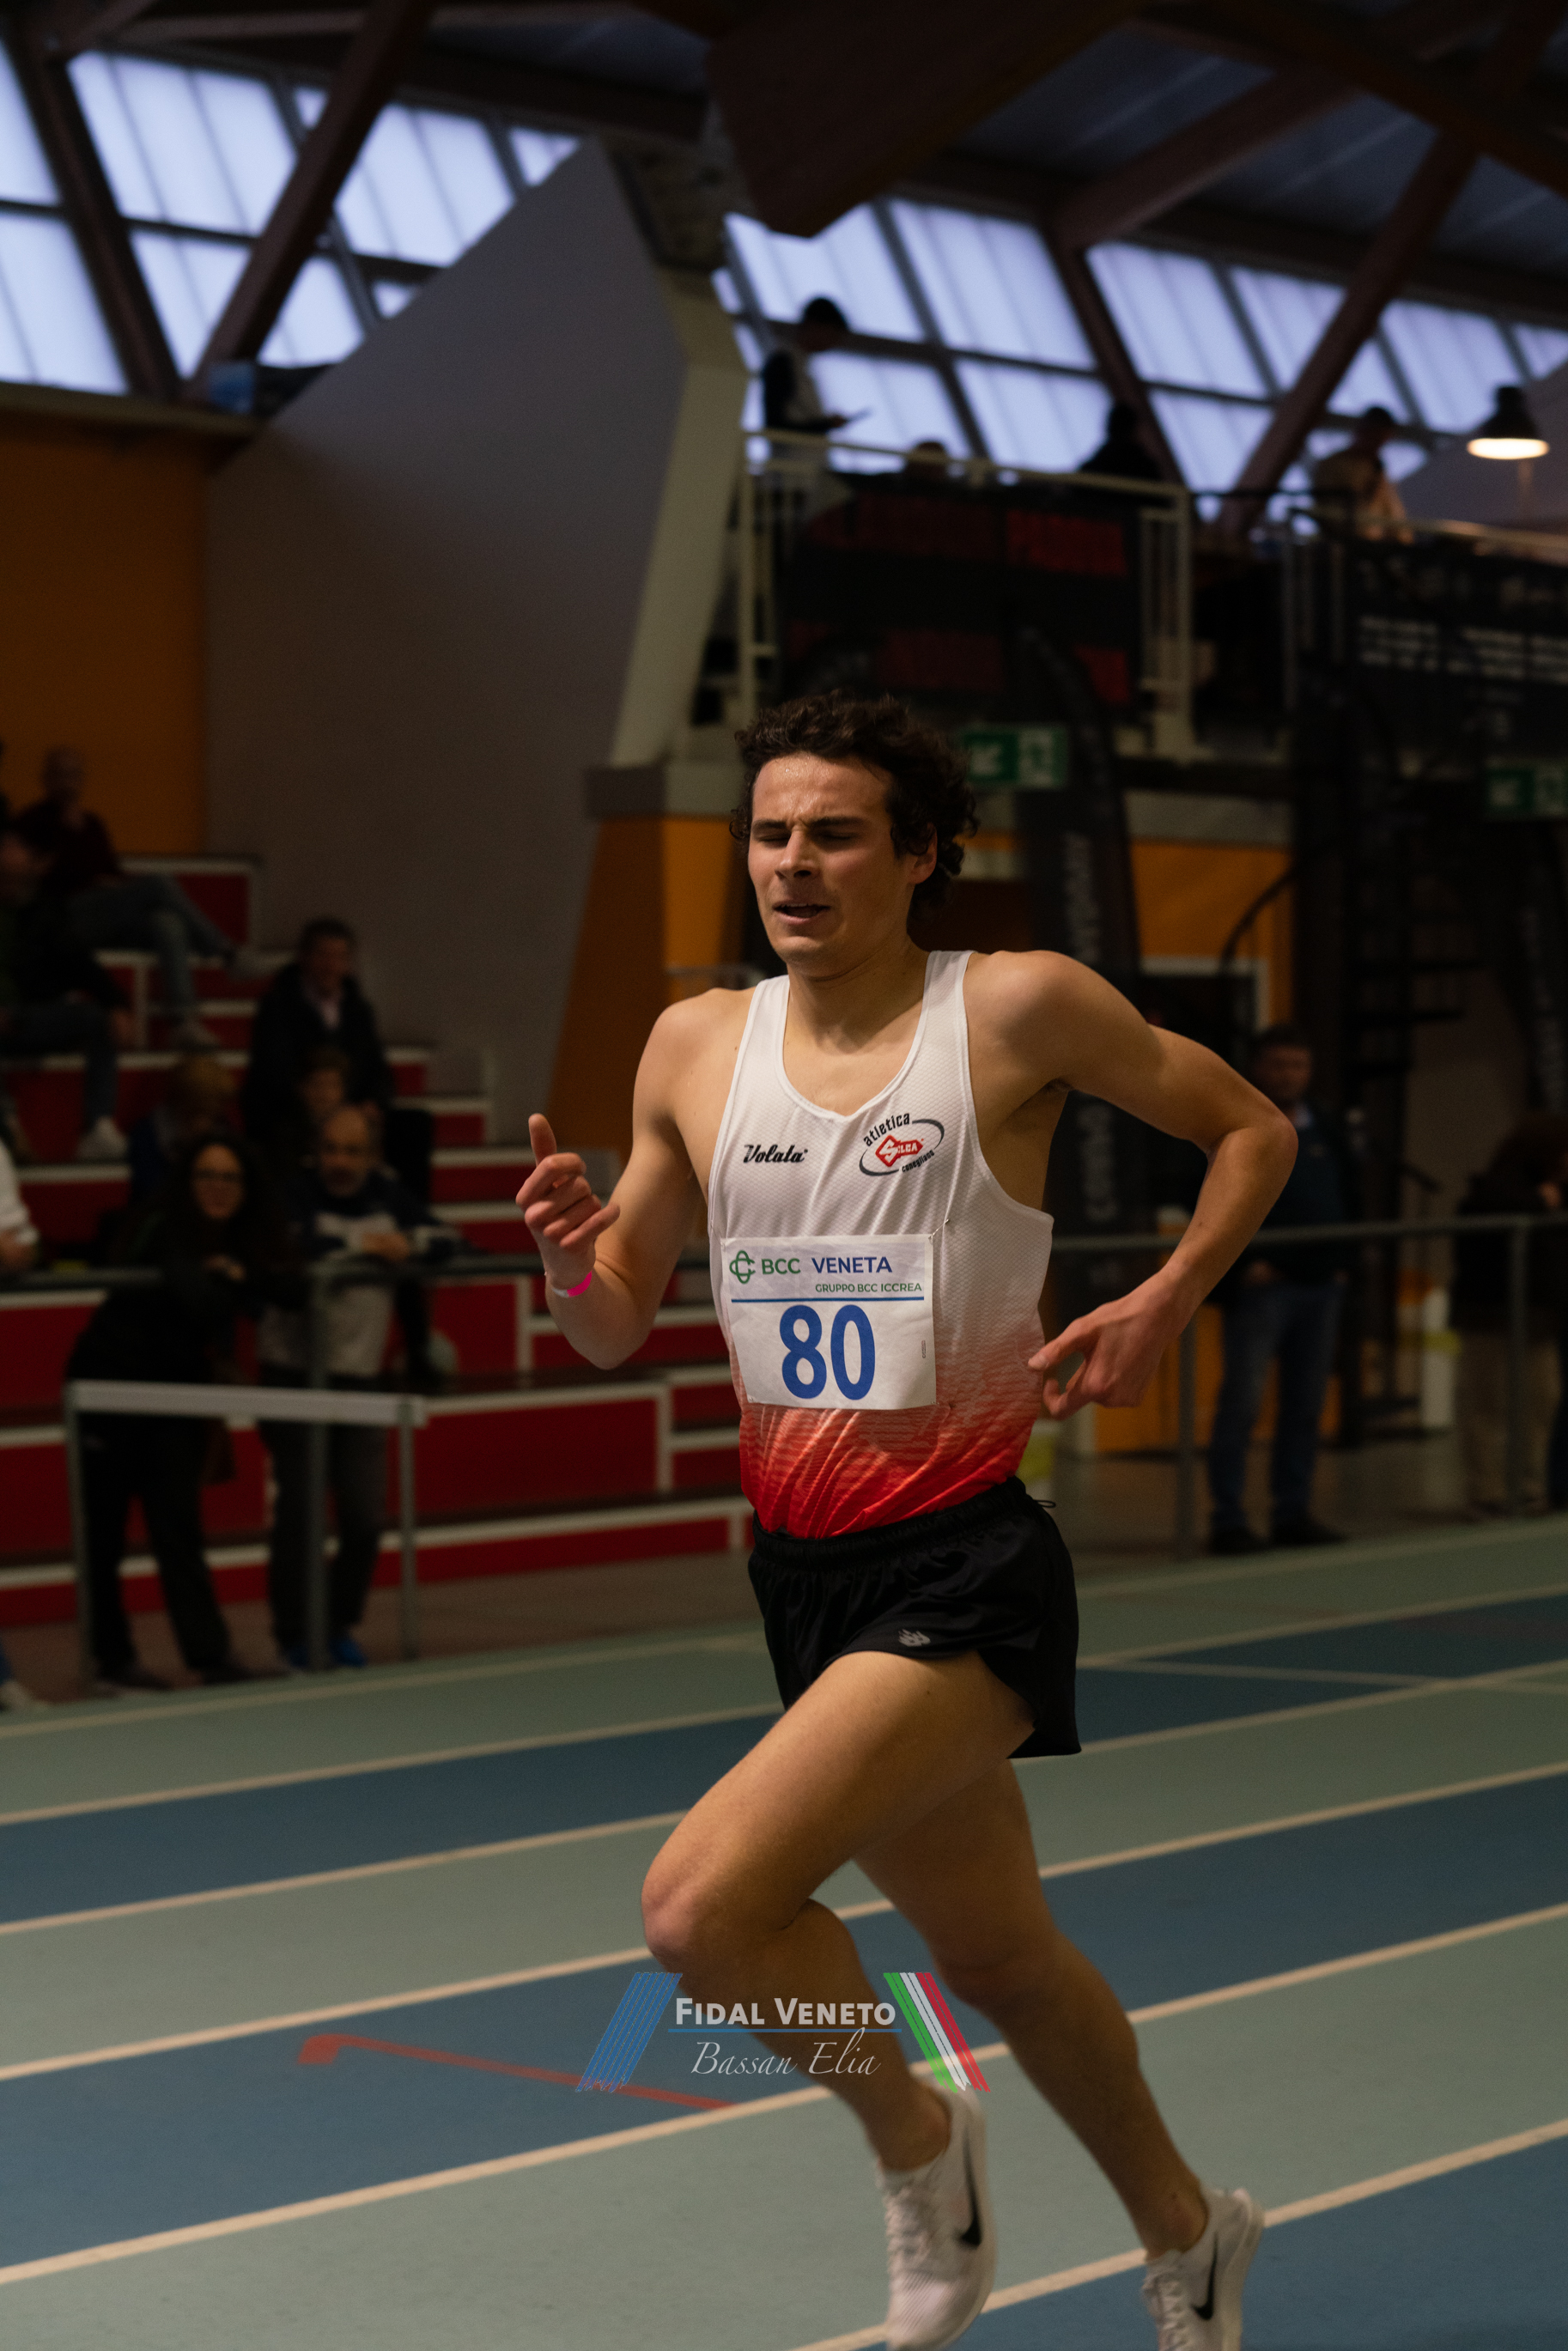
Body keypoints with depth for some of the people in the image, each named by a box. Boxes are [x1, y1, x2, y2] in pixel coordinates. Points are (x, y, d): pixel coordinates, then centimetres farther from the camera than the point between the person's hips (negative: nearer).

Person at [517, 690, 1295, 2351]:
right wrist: (574, 1254, -11)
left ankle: (915, 2139, 7)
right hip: (802, 1570, 6)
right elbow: (616, 1328, 11)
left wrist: (1160, 1307, -8)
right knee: (999, 1965, 19)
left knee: (702, 1906, -22)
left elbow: (1253, 1130, 6)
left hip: (963, 1568, -6)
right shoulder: (695, 1046, 5)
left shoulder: (1020, 1008, -7)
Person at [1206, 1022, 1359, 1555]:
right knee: (1241, 1399, -7)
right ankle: (1228, 1520, -5)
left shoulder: (1325, 1126, 14)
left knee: (1306, 1402, 9)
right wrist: (1245, 1264, -14)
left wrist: (1342, 1259, 10)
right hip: (1261, 1286, -6)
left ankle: (1293, 1512, 16)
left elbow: (1351, 1195, 20)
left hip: (1322, 1285, 6)